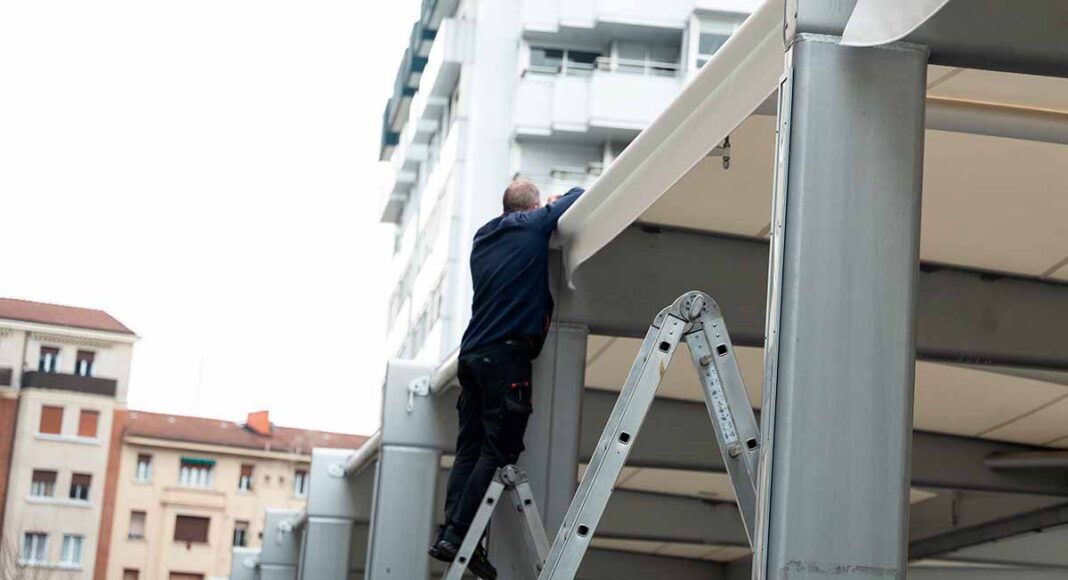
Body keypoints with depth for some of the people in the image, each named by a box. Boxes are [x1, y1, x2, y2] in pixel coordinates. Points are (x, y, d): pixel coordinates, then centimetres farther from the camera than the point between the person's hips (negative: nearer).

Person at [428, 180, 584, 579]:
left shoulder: (484, 237, 19)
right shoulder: (534, 227, 1)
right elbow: (580, 197, 7)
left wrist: (549, 207, 38)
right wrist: (557, 201, 26)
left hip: (472, 354, 7)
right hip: (506, 354, -7)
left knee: (470, 448, 5)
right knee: (498, 451, -8)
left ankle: (449, 534, -4)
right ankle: (459, 536, -15)